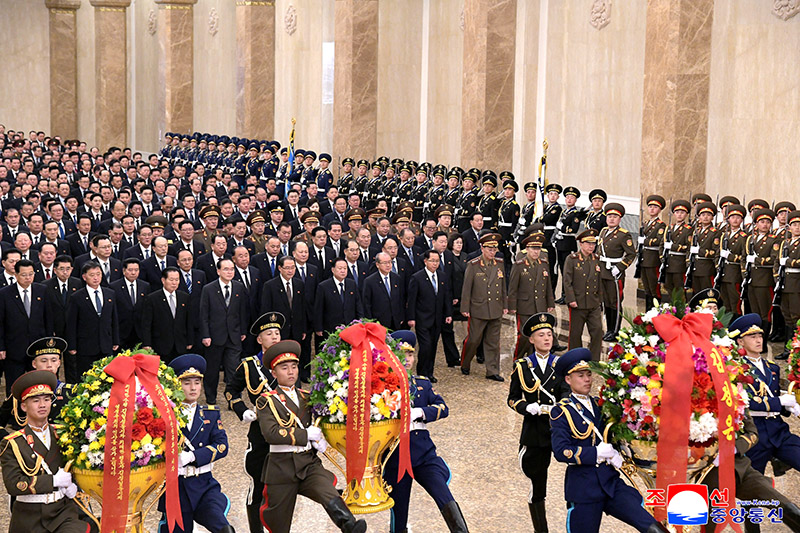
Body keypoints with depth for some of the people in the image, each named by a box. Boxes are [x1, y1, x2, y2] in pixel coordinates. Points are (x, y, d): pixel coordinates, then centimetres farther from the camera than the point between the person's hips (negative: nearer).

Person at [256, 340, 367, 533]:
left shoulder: (307, 397, 14)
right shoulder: (267, 401, -1)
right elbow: (271, 434, -15)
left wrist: (320, 440, 1)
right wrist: (307, 435, -14)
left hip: (310, 464, 2)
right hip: (282, 468, -2)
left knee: (328, 492, -28)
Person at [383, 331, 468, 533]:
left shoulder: (423, 384, 12)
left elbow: (443, 408, 1)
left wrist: (420, 412, -15)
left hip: (424, 453, 2)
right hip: (396, 457, -2)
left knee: (444, 496, -16)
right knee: (398, 509, 6)